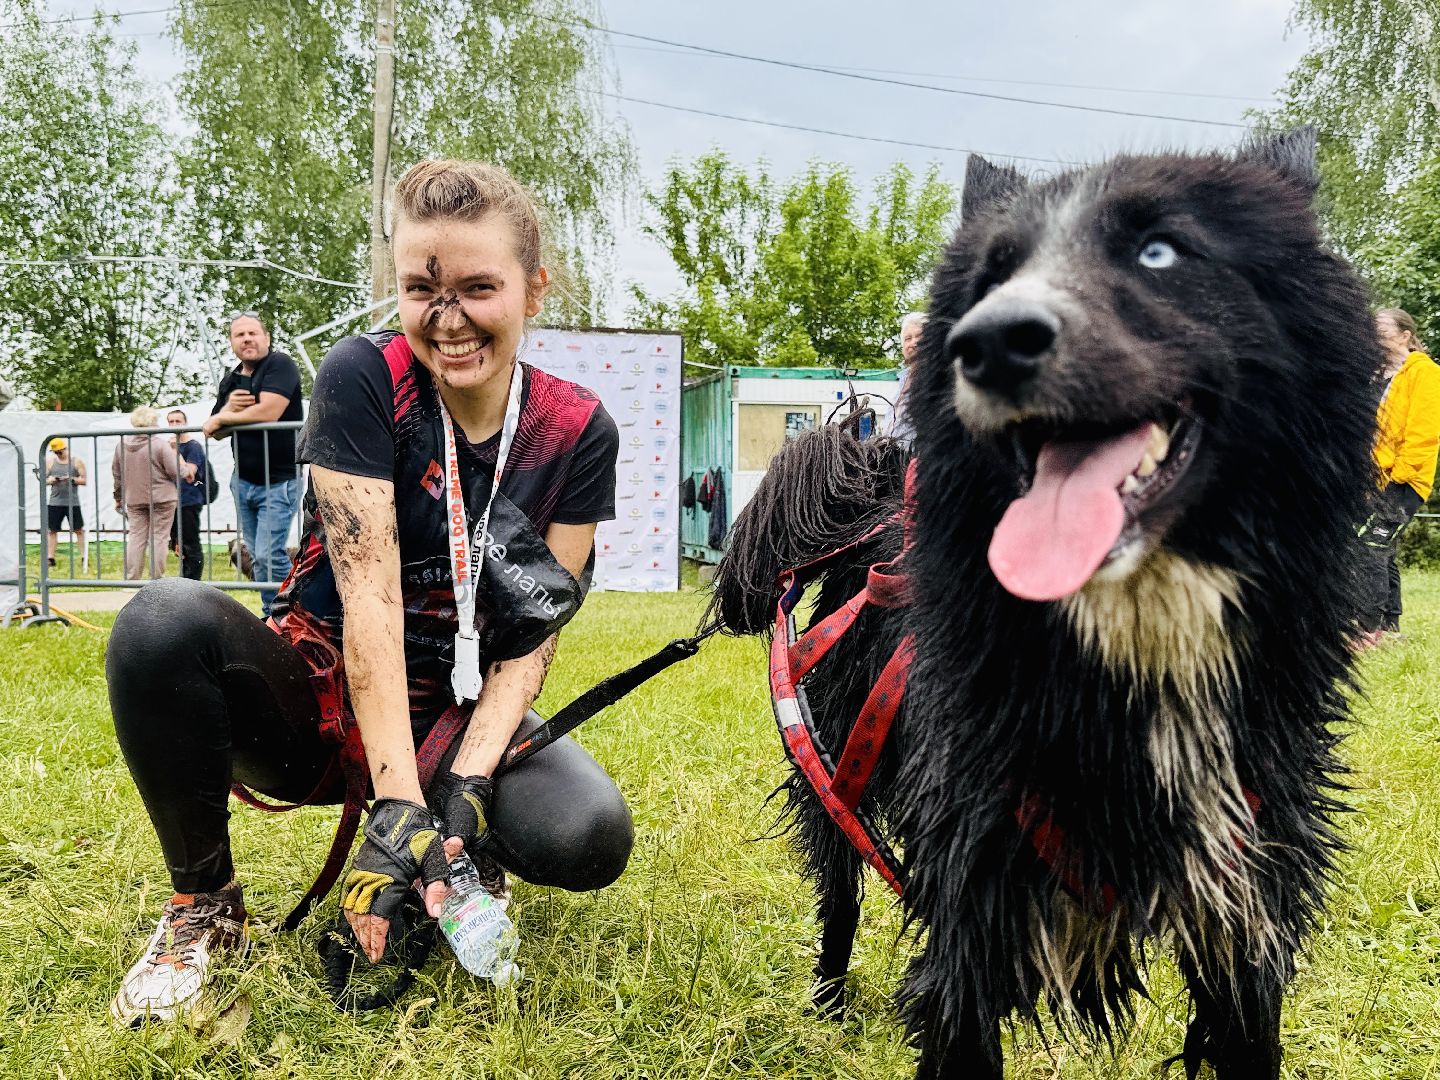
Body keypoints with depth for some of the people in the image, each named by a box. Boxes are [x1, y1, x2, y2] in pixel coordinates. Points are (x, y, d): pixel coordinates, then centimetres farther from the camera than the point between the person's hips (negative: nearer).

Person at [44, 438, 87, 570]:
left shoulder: (77, 462, 3)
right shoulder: (50, 462, 9)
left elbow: (85, 480, 2)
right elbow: (43, 480, 11)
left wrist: (72, 479, -15)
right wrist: (50, 480, -10)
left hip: (72, 503, -2)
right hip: (54, 502, 3)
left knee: (79, 530, -2)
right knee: (52, 530, 4)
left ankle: (84, 558, 1)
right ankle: (50, 558, 9)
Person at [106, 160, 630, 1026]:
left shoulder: (579, 432, -7)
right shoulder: (364, 379, -15)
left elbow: (535, 632, -8)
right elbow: (370, 597, -23)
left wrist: (466, 781, -22)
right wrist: (396, 800, -29)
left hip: (461, 714, 1)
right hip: (320, 696, -1)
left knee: (590, 837, -28)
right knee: (165, 620, -31)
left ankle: (461, 856, 9)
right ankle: (204, 904, -8)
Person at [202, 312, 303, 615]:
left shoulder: (279, 365, -10)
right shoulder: (230, 381, 14)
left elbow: (268, 412, -24)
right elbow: (216, 432, 15)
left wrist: (222, 418, -7)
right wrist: (229, 407, -8)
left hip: (278, 481, -8)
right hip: (243, 481, 8)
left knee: (268, 555, -14)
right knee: (256, 555, 10)